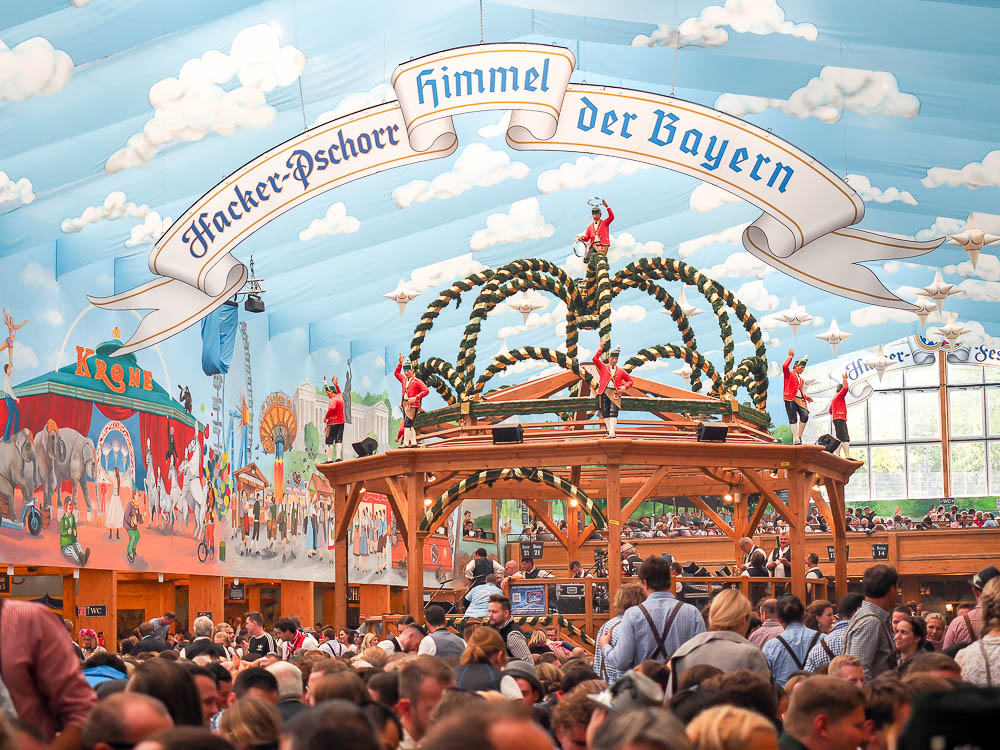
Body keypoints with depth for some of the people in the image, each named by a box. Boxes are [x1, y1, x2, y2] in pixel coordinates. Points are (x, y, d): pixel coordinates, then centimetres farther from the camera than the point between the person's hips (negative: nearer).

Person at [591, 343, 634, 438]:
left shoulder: (621, 371, 16)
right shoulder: (603, 367, 14)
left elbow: (630, 381, 19)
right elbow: (595, 359, 2)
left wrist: (625, 387, 0)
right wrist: (600, 348, -1)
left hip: (615, 394, -1)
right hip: (604, 393, 1)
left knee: (613, 412, -13)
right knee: (605, 413, -1)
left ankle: (612, 433, -20)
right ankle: (609, 431, 9)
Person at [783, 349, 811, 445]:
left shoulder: (801, 379, 28)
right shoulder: (789, 374, 7)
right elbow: (784, 366, -14)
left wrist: (806, 397, 13)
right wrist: (790, 357, -6)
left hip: (800, 400, 6)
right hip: (790, 399, -6)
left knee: (805, 416, -13)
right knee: (793, 419, -8)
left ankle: (799, 436, -3)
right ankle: (795, 439, -9)